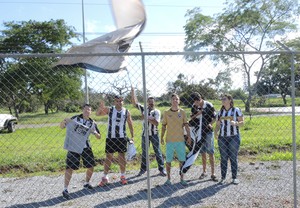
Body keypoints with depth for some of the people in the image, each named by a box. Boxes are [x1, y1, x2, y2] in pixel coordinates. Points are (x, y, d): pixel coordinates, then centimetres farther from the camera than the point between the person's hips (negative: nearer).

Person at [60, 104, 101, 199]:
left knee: (91, 166, 8)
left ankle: (87, 183, 32)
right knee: (70, 167, -6)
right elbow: (62, 127, -1)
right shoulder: (75, 118, -5)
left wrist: (95, 133, -14)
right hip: (73, 147, -4)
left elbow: (99, 137, 8)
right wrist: (64, 121, -23)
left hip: (85, 147, 4)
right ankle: (65, 189, 4)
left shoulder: (92, 123, 2)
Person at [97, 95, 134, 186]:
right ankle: (105, 177, 13)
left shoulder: (126, 112, -1)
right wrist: (101, 106, -25)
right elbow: (97, 114, -6)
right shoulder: (109, 110, -2)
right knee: (108, 157, 4)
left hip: (122, 138, 0)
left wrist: (132, 137, 6)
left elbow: (130, 124, 7)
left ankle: (123, 176, 19)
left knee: (121, 157, 5)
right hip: (110, 137, 0)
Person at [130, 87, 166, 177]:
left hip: (154, 134, -3)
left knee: (158, 152, 3)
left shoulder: (157, 111, -4)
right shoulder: (143, 109, 5)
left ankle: (161, 169, 10)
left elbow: (156, 123, -17)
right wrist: (132, 91, -5)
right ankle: (143, 169, 21)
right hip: (145, 134, 3)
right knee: (144, 153, 11)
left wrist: (147, 118, -20)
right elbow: (134, 103, 1)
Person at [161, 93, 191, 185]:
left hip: (180, 140, 1)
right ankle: (168, 178, 18)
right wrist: (162, 137, 2)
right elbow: (164, 126, 6)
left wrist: (189, 136, -1)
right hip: (169, 140, -1)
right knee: (168, 160, 4)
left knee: (182, 160, 5)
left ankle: (182, 178, 19)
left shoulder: (182, 112, 4)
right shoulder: (166, 113, 2)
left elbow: (186, 125, 6)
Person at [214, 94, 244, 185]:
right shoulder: (220, 112, 9)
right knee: (223, 158, 4)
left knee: (233, 158, 1)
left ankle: (235, 177, 13)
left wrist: (235, 123, -22)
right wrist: (215, 132, -10)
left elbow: (242, 122, -2)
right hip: (222, 138, 3)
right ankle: (223, 177, 12)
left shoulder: (236, 110, -1)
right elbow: (218, 125, 9)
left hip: (234, 137, -3)